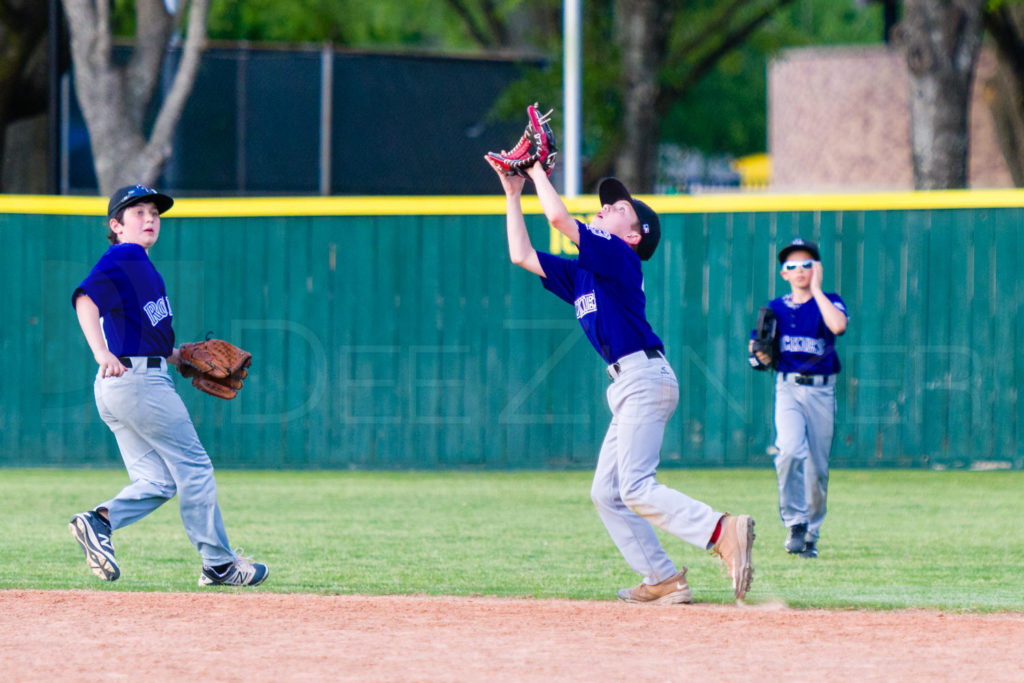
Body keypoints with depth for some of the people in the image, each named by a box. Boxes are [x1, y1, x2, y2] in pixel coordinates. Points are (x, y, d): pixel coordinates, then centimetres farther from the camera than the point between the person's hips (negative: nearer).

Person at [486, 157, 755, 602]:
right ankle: (663, 580, 7)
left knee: (636, 489, -20)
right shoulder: (580, 273, 22)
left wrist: (539, 172, -1)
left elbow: (559, 218, -15)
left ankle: (723, 532, -27)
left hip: (646, 377, -10)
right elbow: (521, 255, 25)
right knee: (606, 494, 7)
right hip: (629, 385, 10)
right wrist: (513, 193, 22)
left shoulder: (618, 255, -4)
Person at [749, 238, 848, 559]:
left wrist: (816, 290, -13)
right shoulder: (776, 308, 10)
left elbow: (838, 325, -22)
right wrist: (761, 354, -6)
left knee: (817, 467, 3)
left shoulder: (829, 302, 2)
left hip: (821, 391, 0)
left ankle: (810, 535, 18)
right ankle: (794, 524, -18)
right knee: (791, 449, -24)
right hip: (788, 389, 0)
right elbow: (767, 356, 18)